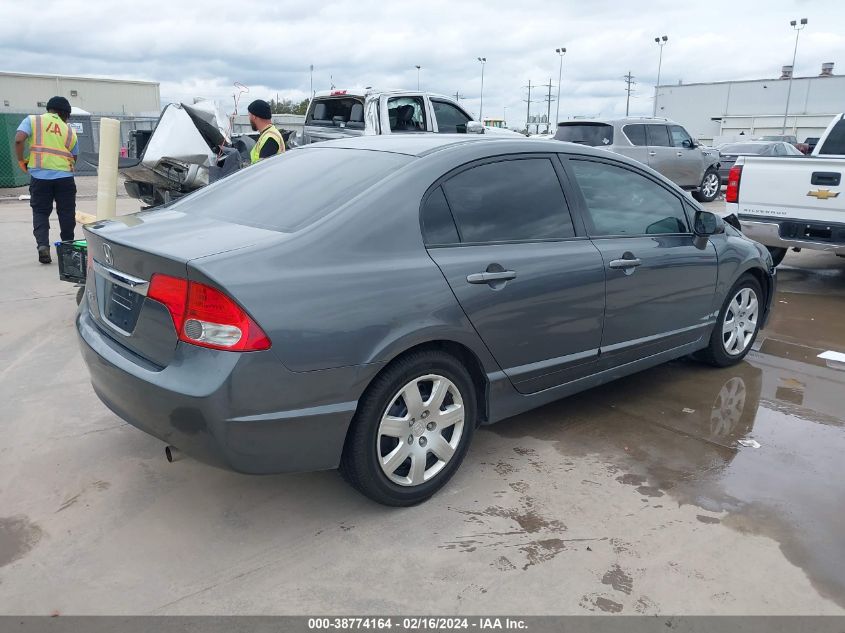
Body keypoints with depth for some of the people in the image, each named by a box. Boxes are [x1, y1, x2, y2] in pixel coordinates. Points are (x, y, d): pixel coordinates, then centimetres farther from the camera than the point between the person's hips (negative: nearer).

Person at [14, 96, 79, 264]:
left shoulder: (32, 120, 9)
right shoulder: (70, 130, 15)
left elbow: (19, 140, -6)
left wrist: (21, 160, 6)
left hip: (40, 175, -1)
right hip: (64, 176, 1)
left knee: (40, 212, 9)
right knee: (66, 213, 13)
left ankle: (42, 245, -8)